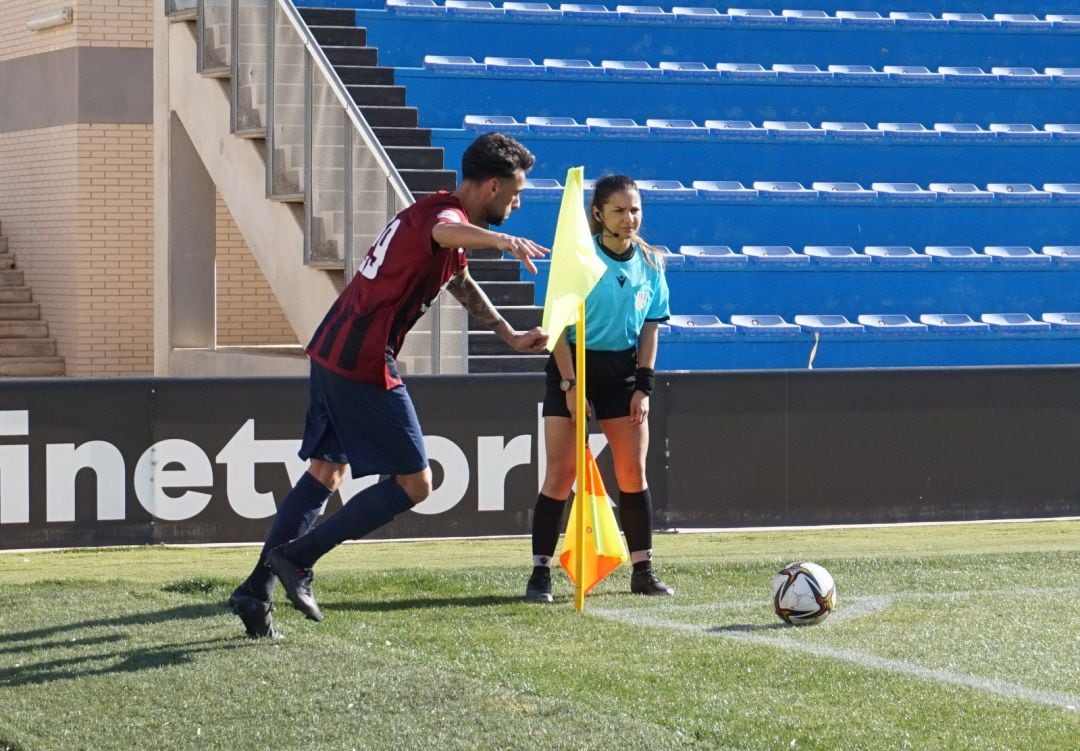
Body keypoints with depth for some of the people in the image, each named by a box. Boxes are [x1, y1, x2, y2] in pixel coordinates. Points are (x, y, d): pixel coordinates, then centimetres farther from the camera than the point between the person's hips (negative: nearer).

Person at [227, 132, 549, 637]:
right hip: (365, 363, -10)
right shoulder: (444, 214, -12)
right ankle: (297, 559, -6)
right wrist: (503, 241, -59)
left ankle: (256, 590, 16)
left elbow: (459, 282, 39)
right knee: (413, 483, -3)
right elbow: (445, 233, -41)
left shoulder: (433, 211, 20)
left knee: (327, 471, 18)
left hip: (331, 350, 10)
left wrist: (511, 336, 46)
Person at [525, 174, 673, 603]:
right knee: (561, 473, -8)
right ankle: (540, 573, -4)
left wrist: (643, 386, -1)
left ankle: (643, 571, 12)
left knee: (633, 471, 3)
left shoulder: (650, 263, 2)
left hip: (622, 370, 4)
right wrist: (570, 385, -15)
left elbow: (650, 327, 7)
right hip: (573, 364, -4)